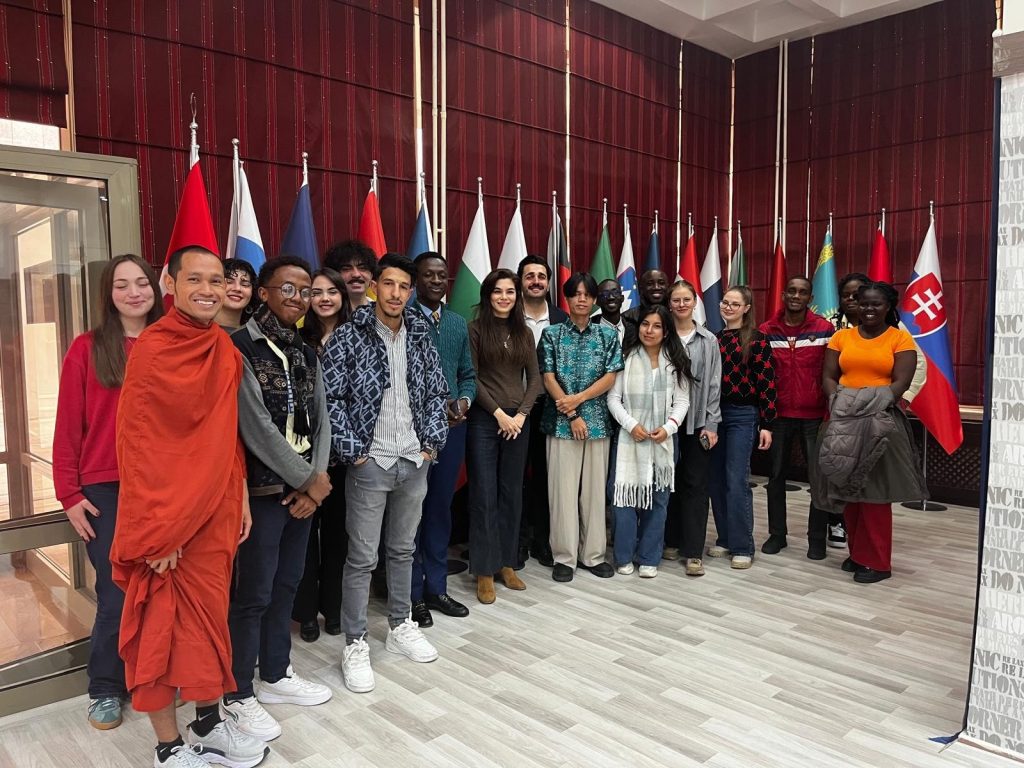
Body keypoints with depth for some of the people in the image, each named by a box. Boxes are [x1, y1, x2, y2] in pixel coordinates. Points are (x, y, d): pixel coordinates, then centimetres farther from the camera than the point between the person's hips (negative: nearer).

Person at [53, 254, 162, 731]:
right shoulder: (88, 348, -1)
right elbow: (68, 427, -1)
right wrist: (69, 494, -4)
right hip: (106, 490, -2)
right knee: (116, 594, 4)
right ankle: (105, 689, 25)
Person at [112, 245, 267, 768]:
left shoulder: (225, 350, 6)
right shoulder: (151, 349, -13)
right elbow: (136, 445, -14)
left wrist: (241, 498, 12)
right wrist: (155, 529, -15)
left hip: (216, 509, 6)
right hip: (165, 514, -6)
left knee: (210, 615, 16)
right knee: (159, 627, 7)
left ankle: (208, 723, 33)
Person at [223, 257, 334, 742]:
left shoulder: (306, 353, 10)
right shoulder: (241, 348, -12)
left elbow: (320, 420, 8)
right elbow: (257, 428, -17)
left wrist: (315, 481, -5)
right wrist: (310, 479, -12)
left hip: (305, 489, 7)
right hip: (263, 489, -7)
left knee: (287, 584, 16)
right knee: (253, 594, 2)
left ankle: (275, 675, 32)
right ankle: (239, 694, 19)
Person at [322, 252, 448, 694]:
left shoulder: (421, 337, 6)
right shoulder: (349, 337, -8)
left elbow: (436, 394, 11)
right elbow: (330, 397, -10)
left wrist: (433, 441, 3)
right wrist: (352, 451, -12)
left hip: (415, 462, 5)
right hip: (370, 463, -4)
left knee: (403, 549, 17)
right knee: (362, 557, 3)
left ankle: (400, 627, 33)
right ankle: (355, 644, 17)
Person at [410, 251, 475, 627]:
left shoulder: (459, 323, 13)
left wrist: (464, 399, -5)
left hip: (453, 427, 6)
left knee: (441, 508, 14)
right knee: (412, 510, 4)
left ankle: (436, 588, 27)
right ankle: (413, 595, 17)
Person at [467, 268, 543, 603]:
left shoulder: (524, 333, 11)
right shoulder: (475, 330, -2)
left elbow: (535, 379, 8)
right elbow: (472, 378, -7)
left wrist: (520, 415, -6)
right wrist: (499, 413, -11)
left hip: (518, 421, 4)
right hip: (484, 421, -4)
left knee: (512, 494, 10)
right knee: (484, 496, -1)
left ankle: (506, 563, 22)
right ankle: (484, 571, 9)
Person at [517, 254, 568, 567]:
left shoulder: (562, 320, 3)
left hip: (549, 408, 2)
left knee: (545, 475, 10)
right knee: (516, 476, 8)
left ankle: (542, 539, 23)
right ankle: (518, 540, 20)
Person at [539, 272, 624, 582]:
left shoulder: (607, 334, 7)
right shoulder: (552, 333, 3)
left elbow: (610, 377, -1)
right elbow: (548, 378, -3)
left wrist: (578, 399, -13)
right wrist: (572, 415, -9)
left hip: (598, 421, 2)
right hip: (561, 422, -1)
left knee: (594, 488, 7)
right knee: (563, 489, 0)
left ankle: (593, 554, 18)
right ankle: (564, 557, 10)